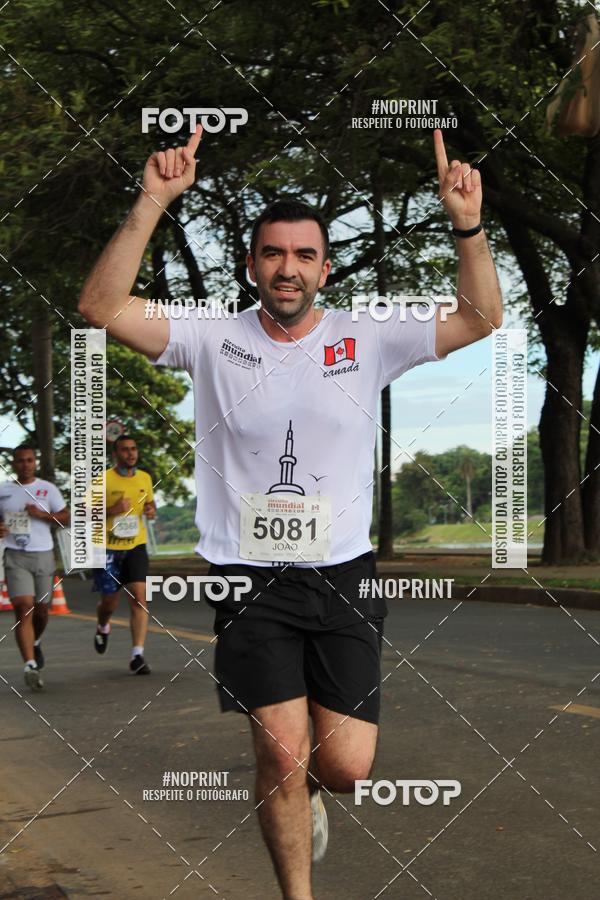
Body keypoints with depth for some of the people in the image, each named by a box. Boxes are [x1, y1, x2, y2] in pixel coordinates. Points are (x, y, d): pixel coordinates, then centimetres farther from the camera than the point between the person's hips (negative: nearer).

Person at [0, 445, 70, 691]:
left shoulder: (48, 489, 4)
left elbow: (66, 518, 4)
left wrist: (42, 514, -12)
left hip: (43, 555, 1)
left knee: (41, 610, 9)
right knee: (23, 609, -15)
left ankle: (35, 642, 43)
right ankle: (31, 665, -20)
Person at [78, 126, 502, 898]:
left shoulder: (365, 340, 1)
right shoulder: (213, 341, -2)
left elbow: (482, 318, -6)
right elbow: (100, 307, -13)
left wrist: (467, 224, -21)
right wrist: (151, 205, -24)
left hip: (344, 578, 1)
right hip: (250, 579, -1)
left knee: (346, 767, 0)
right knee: (281, 750, -7)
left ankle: (305, 789, 39)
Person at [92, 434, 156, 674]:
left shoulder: (145, 478, 7)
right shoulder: (104, 480, -7)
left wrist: (152, 510, 0)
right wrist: (112, 510, -21)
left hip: (136, 546, 3)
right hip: (108, 547, -3)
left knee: (139, 598, -11)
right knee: (109, 602, 6)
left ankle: (137, 656, -9)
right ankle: (103, 627, 44)